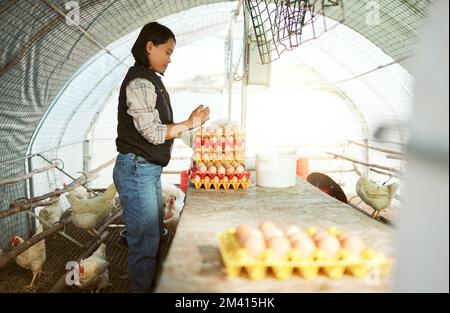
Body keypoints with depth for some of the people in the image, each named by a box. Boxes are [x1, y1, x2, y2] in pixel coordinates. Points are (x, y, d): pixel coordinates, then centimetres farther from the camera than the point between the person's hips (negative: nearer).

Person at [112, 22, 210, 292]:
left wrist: (190, 123, 6)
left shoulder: (151, 80, 17)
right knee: (146, 242, -2)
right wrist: (189, 124, -7)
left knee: (155, 236, 17)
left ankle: (152, 287, 30)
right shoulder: (139, 81, -13)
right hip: (137, 169, -10)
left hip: (151, 170, 10)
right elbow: (153, 133, -18)